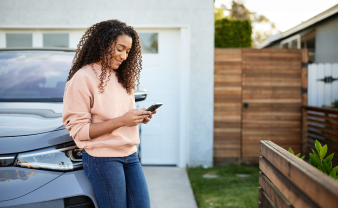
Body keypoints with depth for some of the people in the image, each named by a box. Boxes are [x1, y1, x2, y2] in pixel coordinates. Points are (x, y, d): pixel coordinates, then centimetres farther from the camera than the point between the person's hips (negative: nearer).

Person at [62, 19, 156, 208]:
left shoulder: (121, 77, 16)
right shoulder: (83, 78, -10)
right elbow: (79, 131, -14)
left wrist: (139, 118, 2)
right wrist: (121, 121, -20)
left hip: (130, 155, 7)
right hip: (103, 158, -7)